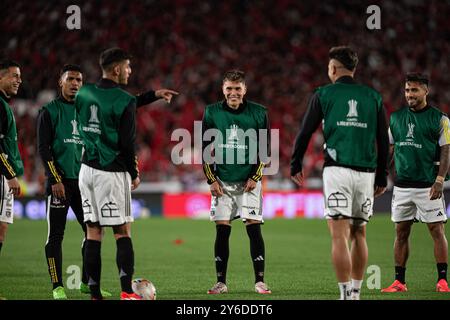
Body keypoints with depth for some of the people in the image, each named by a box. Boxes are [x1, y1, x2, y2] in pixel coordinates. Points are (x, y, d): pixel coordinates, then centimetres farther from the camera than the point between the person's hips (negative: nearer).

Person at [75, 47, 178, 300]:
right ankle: (127, 291, -11)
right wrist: (135, 174, 2)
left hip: (87, 169, 6)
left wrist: (154, 94, 26)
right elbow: (128, 144, -13)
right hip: (112, 173, -6)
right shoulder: (124, 101, -13)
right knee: (123, 232, 0)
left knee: (93, 232, 8)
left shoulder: (84, 94, 8)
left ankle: (95, 293, 6)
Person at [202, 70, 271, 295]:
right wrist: (211, 180, 1)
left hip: (249, 181, -1)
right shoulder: (212, 113, 3)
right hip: (222, 181, 1)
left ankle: (259, 281, -2)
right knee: (222, 231, 0)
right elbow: (205, 149, 8)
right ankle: (221, 282, 7)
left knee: (254, 229, -7)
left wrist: (255, 177, -5)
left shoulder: (258, 113, 0)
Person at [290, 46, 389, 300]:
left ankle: (346, 294, -13)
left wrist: (295, 165, 17)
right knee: (359, 234, 14)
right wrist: (382, 176, 18)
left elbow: (305, 133, 5)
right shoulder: (373, 97, 12)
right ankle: (356, 292, 17)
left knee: (340, 236, -6)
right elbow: (383, 141, 12)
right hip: (366, 172, 3)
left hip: (337, 170, -3)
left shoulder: (323, 94, 4)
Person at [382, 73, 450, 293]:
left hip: (428, 186, -4)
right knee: (401, 232, 4)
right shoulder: (396, 118, 11)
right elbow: (390, 150, 16)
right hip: (402, 185, 4)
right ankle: (399, 281, 9)